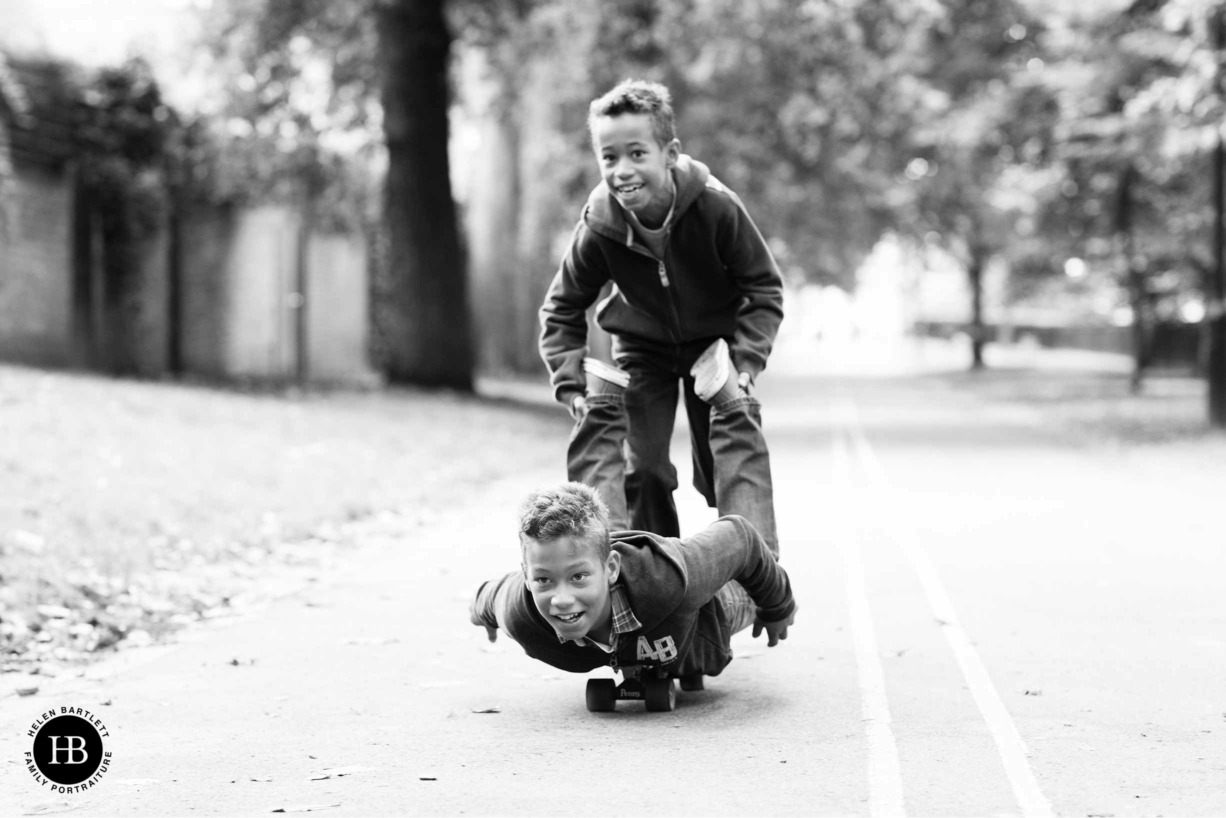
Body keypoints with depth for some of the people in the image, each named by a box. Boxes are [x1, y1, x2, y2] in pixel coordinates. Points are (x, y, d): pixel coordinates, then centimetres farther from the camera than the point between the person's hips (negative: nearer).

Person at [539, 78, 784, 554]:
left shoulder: (715, 208, -28)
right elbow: (561, 310, -7)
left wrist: (743, 363, -26)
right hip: (642, 350, 1)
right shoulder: (598, 228, -24)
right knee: (640, 470, -4)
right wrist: (571, 385, -18)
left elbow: (765, 290, -15)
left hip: (714, 342, -1)